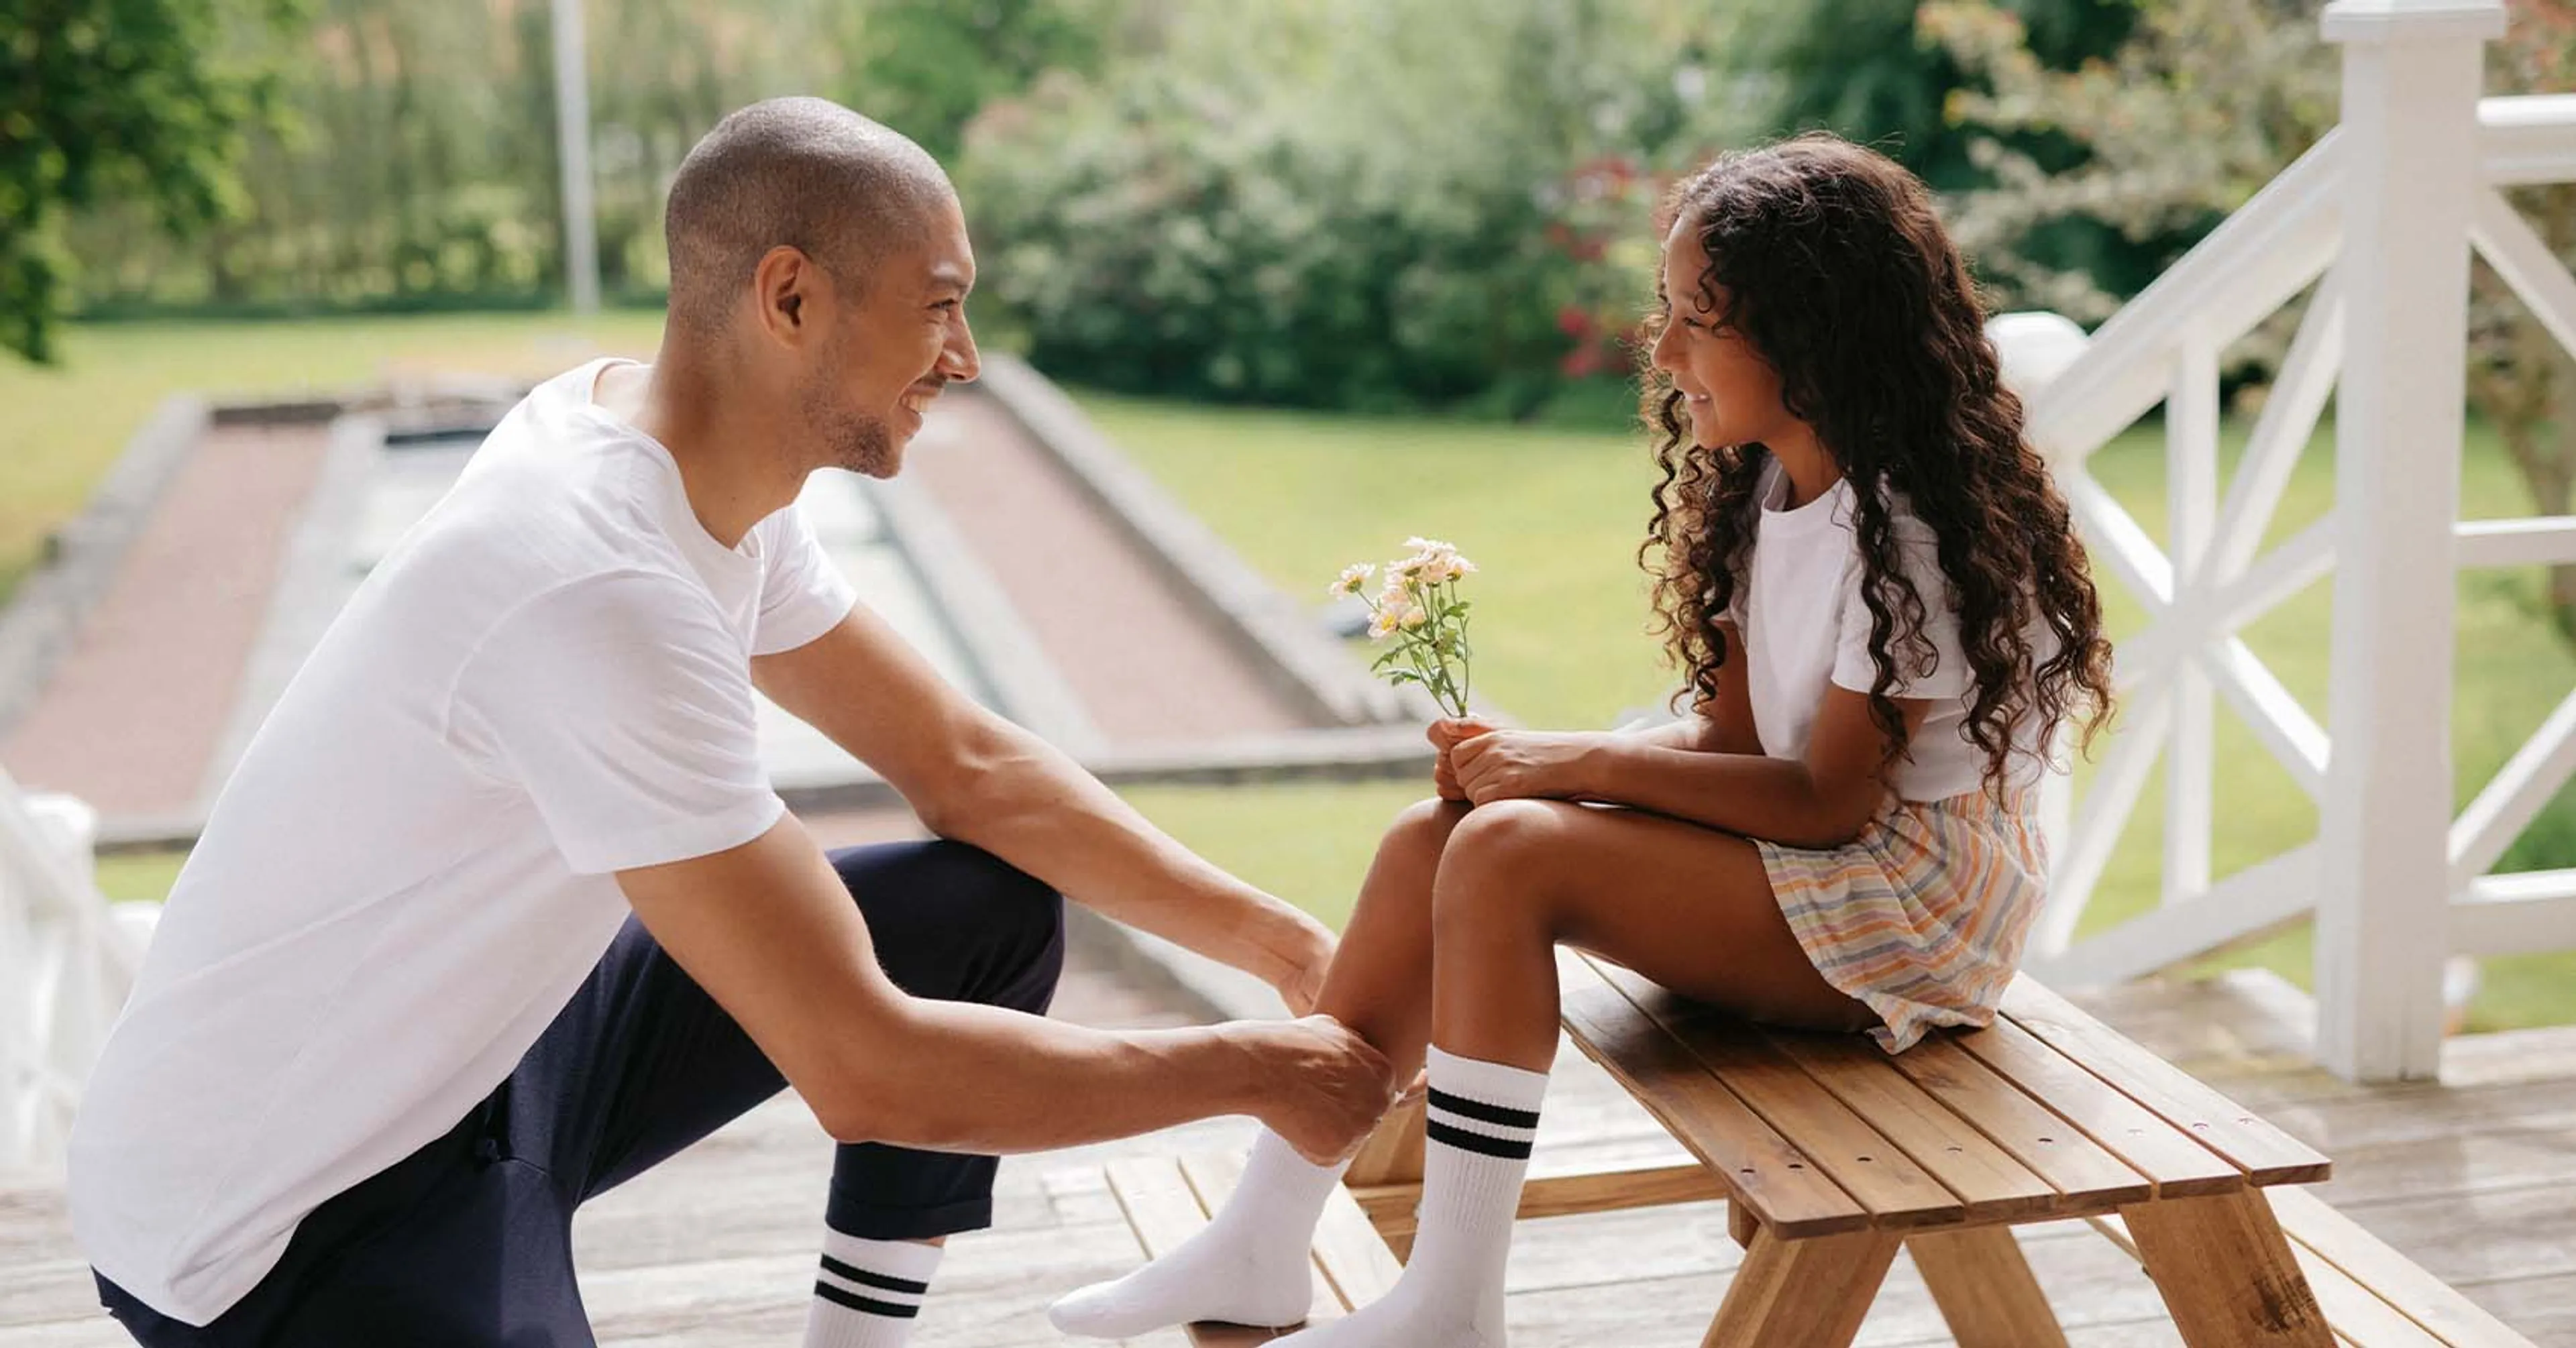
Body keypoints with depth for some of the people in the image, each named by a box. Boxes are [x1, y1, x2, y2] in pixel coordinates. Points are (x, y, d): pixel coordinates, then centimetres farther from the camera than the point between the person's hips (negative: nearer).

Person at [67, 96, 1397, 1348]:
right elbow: (863, 1069, -30)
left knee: (995, 907, 6)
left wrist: (1278, 943, 1)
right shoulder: (601, 590, -32)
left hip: (482, 1041, 9)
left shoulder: (704, 476, -4)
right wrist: (1249, 1069, -19)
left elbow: (966, 767, 6)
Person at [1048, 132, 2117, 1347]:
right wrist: (1531, 758, -9)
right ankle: (1262, 1246, -3)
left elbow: (1829, 799, -22)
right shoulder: (1767, 490, 8)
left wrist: (1578, 763, -18)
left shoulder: (1911, 528, -20)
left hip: (1910, 901, -9)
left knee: (1508, 855, -25)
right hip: (1813, 855, 9)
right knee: (1436, 833, -6)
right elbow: (1733, 732, 6)